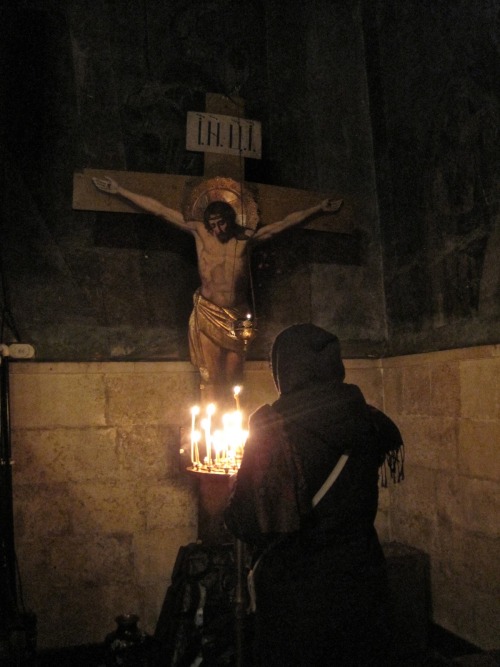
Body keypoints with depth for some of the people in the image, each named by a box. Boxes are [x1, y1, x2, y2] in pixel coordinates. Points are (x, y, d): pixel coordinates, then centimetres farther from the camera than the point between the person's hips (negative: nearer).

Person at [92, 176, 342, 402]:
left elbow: (285, 222, 9)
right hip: (208, 314, -1)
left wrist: (319, 208, 9)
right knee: (210, 377, -2)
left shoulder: (246, 237, 3)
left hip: (237, 316, 1)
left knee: (234, 378, 3)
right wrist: (120, 190, 3)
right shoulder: (199, 231, 1)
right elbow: (159, 209, 2)